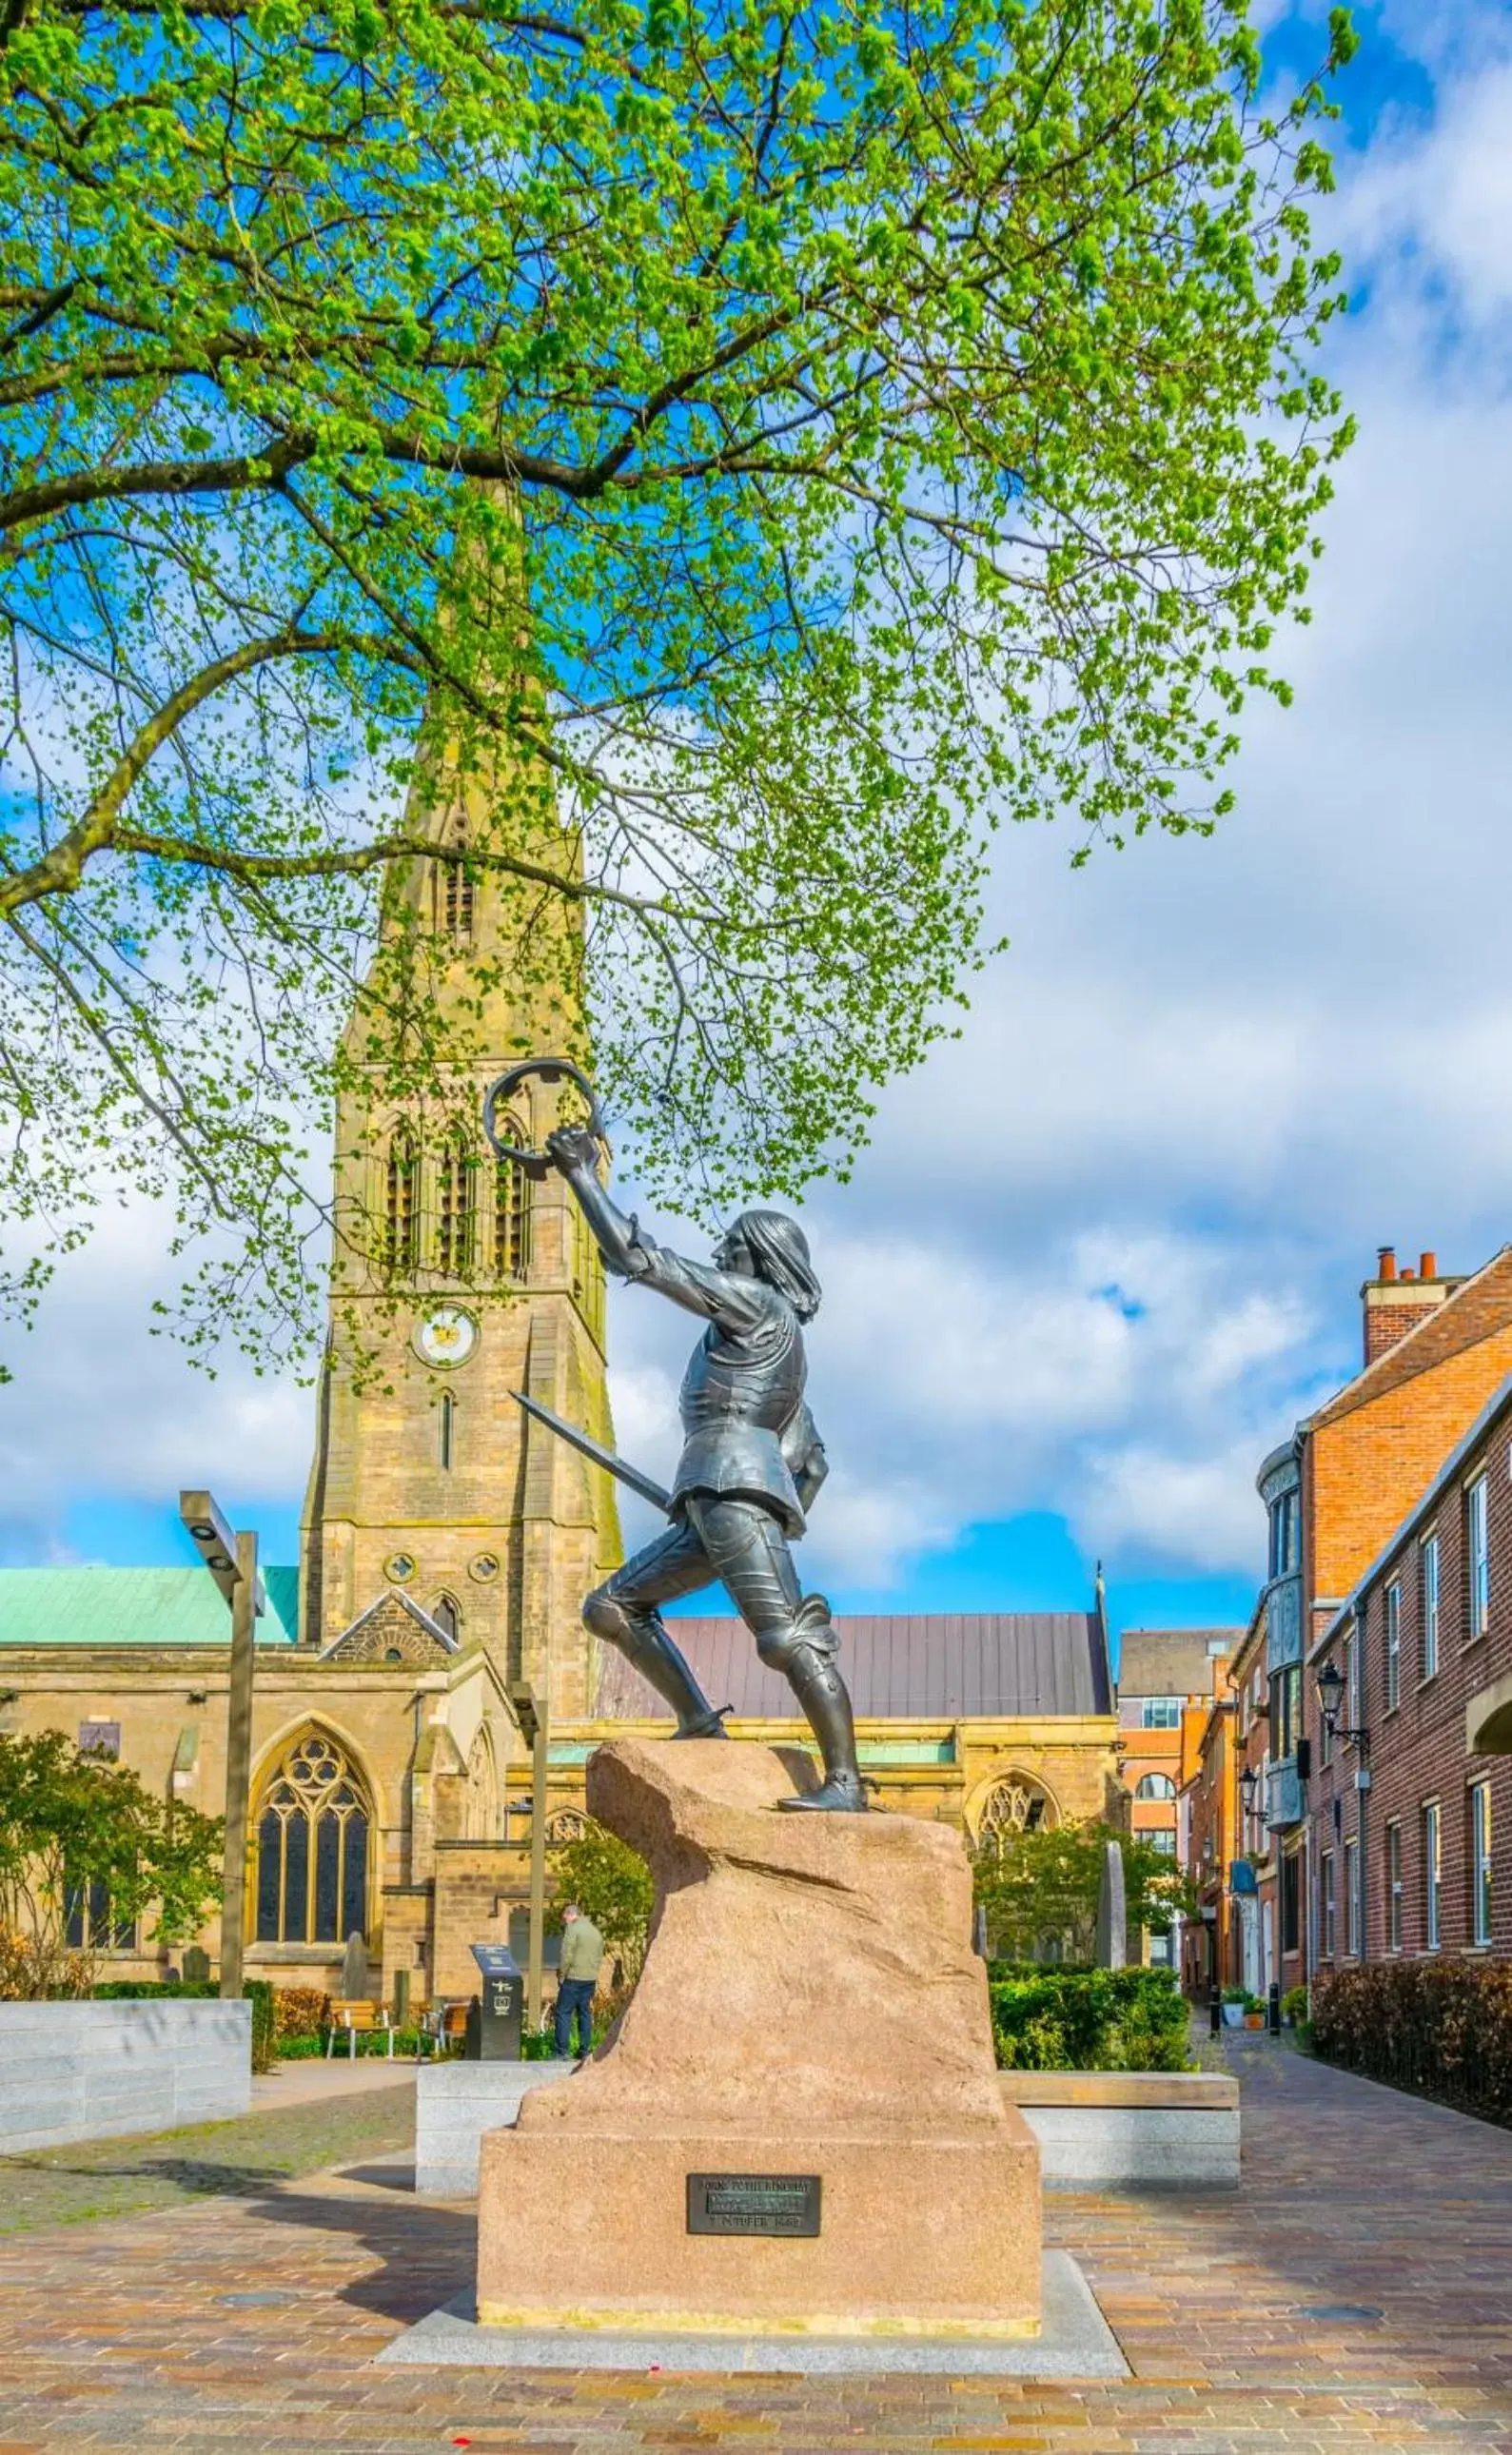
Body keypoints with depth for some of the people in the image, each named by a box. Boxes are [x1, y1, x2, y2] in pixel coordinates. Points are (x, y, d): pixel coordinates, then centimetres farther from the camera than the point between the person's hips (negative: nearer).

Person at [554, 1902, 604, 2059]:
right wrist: (593, 1973, 18)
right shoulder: (596, 1931, 16)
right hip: (591, 1979, 7)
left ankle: (562, 2051, -7)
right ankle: (584, 2051, 12)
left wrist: (561, 1976, -6)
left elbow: (567, 1956, -15)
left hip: (573, 1977, -7)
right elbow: (600, 1958, 18)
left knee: (564, 2013, -3)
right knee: (585, 2014, 12)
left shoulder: (573, 1929, -9)